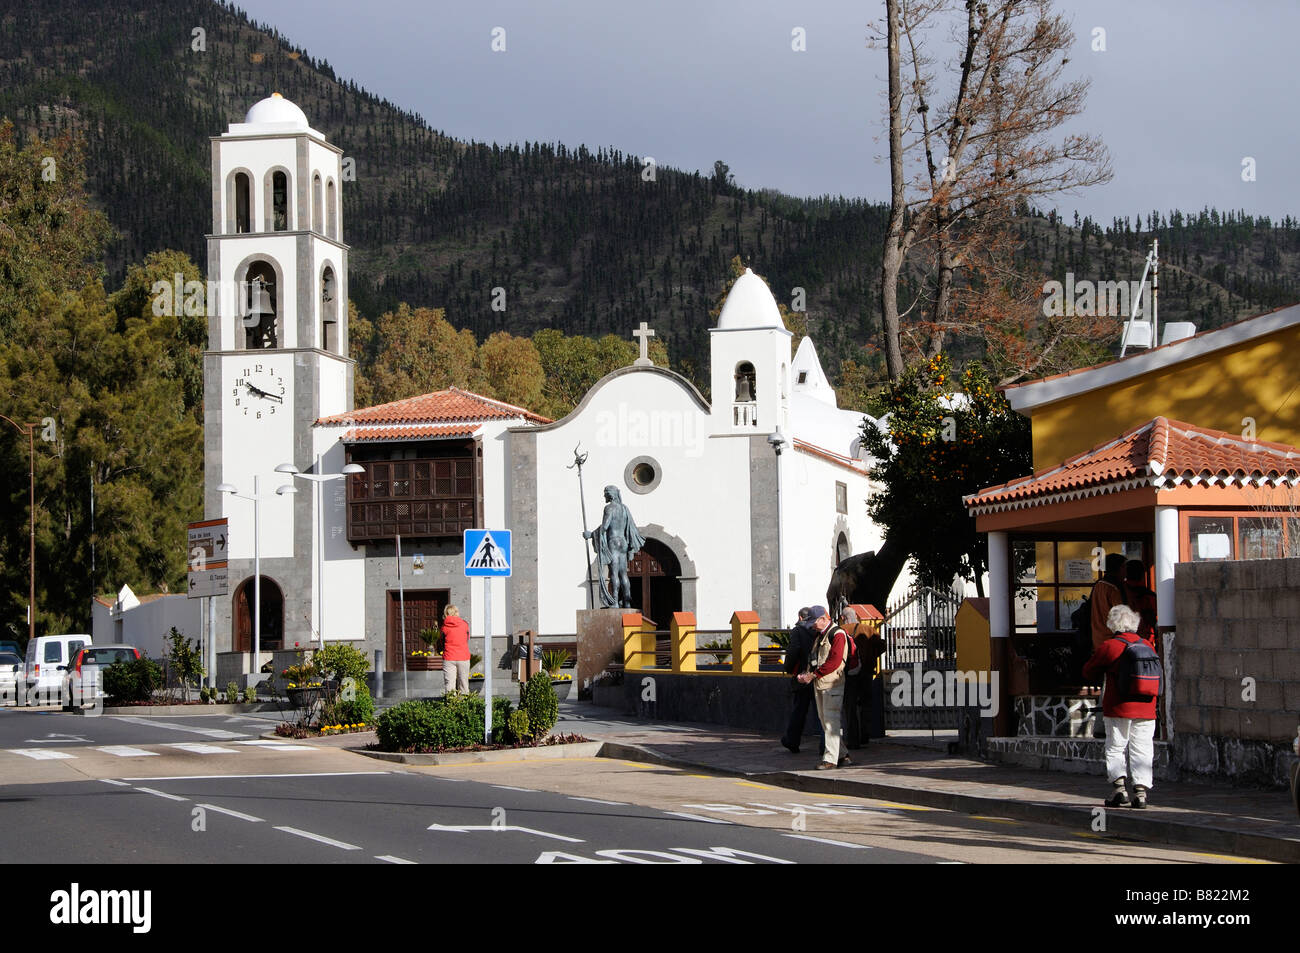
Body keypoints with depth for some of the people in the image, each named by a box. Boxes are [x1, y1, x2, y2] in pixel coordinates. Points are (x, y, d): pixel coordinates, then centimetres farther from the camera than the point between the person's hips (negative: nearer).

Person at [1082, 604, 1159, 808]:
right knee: (1141, 751, 6)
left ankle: (1119, 785, -9)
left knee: (1115, 749, 4)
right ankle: (1141, 790, -2)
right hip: (1146, 708, 4)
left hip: (1119, 708, -4)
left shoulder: (1108, 647, -7)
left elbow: (1089, 671, 4)